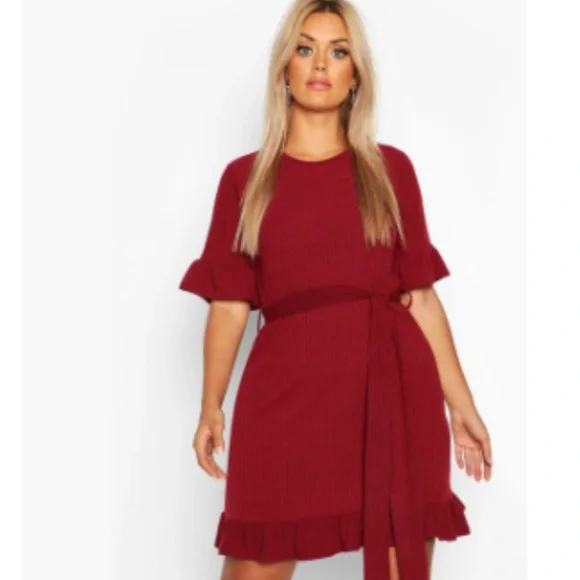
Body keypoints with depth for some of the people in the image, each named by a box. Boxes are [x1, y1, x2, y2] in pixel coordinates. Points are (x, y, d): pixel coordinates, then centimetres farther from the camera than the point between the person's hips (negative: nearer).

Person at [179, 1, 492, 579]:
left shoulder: (390, 169, 9)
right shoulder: (245, 177, 8)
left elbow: (421, 296, 7)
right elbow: (229, 302, 5)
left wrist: (462, 405, 4)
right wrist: (210, 407, -6)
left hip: (393, 390, 1)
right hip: (287, 390, 0)